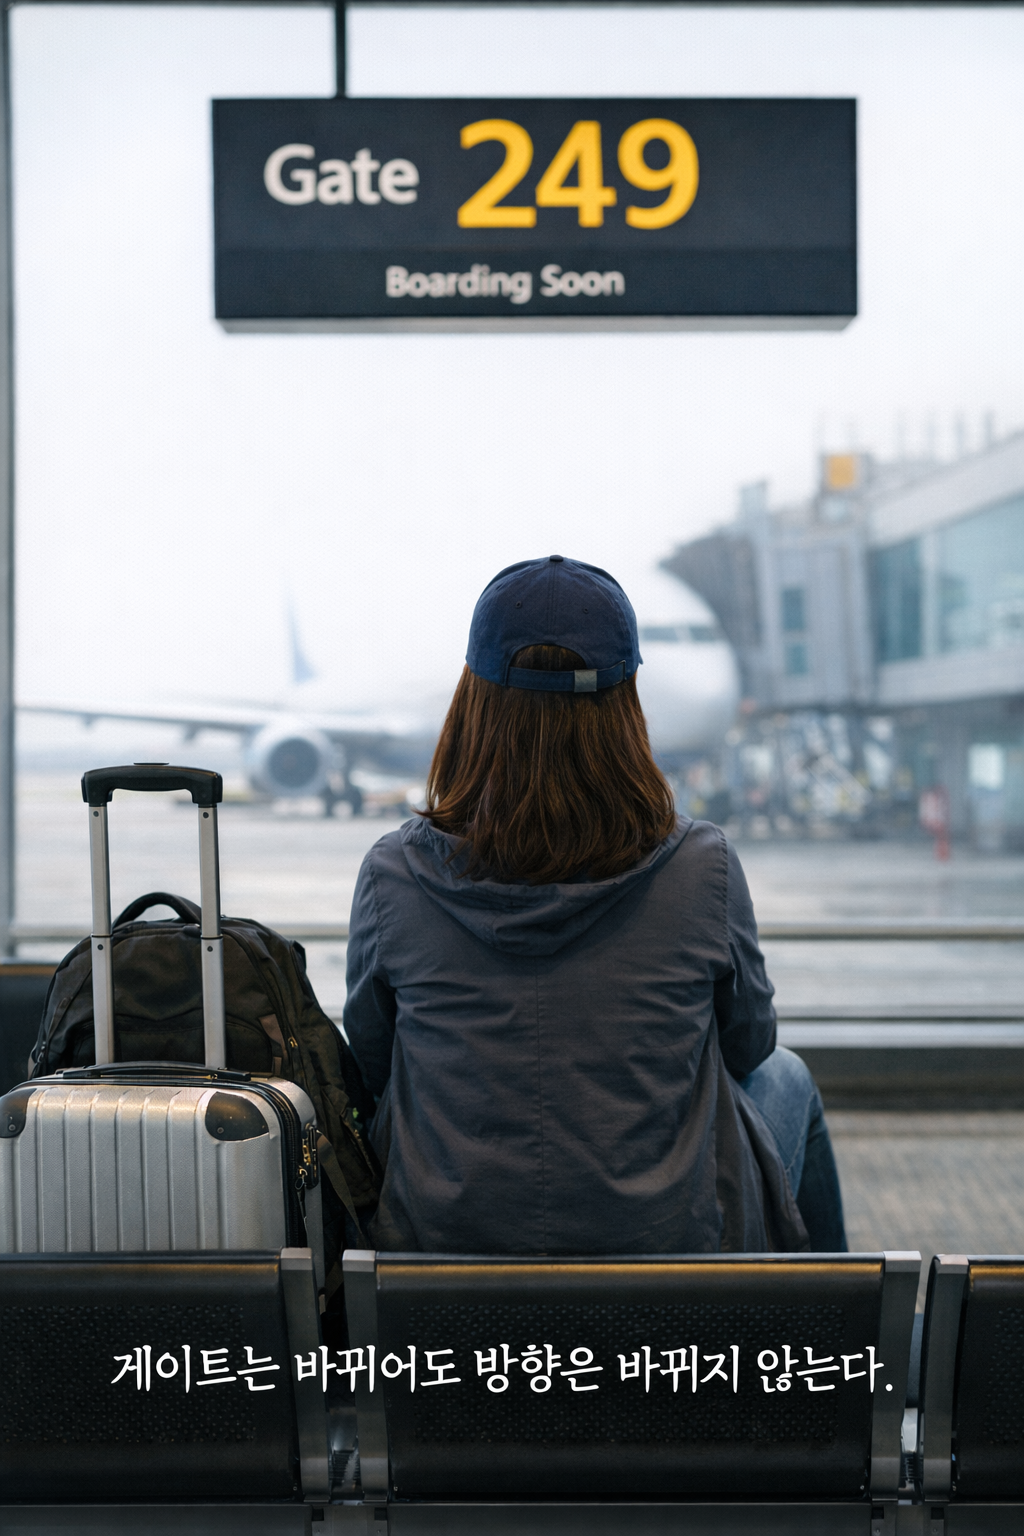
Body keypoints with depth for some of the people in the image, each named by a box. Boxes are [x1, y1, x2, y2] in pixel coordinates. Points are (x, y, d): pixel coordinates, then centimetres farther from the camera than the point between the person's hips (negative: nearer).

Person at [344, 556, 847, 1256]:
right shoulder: (702, 868, -17)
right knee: (785, 1078, 30)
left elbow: (371, 1063, 1)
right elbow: (747, 1045, 0)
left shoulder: (395, 876, -15)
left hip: (440, 1246, 2)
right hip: (673, 1245, -1)